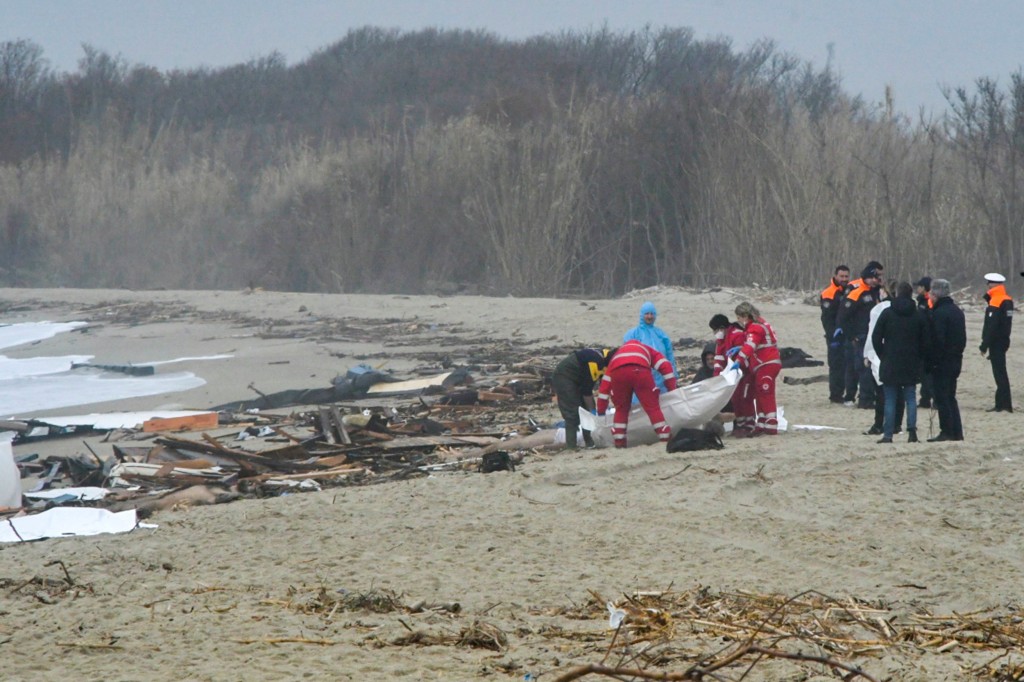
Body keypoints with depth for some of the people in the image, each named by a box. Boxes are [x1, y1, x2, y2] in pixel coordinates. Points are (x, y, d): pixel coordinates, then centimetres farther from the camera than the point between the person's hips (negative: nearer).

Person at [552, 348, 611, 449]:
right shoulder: (595, 362, -33)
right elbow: (586, 390, -25)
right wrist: (592, 410, -16)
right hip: (564, 376, -10)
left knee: (587, 408, 8)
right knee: (572, 412, -14)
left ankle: (589, 441, 13)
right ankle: (571, 445, -14)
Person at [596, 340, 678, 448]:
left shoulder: (616, 355, 42)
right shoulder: (647, 350, 40)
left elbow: (604, 385, 37)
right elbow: (665, 366, 23)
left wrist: (601, 411, 39)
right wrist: (672, 389, 26)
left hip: (618, 372, 2)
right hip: (640, 370, -2)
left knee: (621, 409, 20)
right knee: (652, 407, 7)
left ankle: (619, 442, 17)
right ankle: (666, 439, 5)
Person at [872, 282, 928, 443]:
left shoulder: (887, 313, -4)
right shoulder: (918, 315, 1)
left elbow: (876, 337, -3)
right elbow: (925, 340, 4)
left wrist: (883, 355, 9)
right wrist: (919, 359, 14)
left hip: (890, 363, -2)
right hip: (911, 364, 2)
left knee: (890, 400, 2)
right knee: (910, 398, 7)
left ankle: (888, 434, -1)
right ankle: (912, 430, -5)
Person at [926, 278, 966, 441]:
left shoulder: (939, 313, -16)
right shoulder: (957, 311, 13)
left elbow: (936, 340, -20)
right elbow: (963, 338, 17)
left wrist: (932, 361, -14)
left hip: (942, 361, -9)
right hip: (956, 359, 9)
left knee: (941, 397, -4)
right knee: (950, 397, 15)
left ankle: (947, 432, -6)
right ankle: (957, 432, 14)